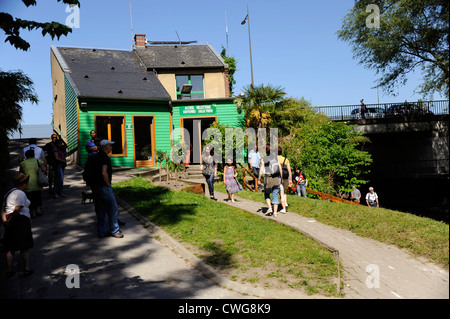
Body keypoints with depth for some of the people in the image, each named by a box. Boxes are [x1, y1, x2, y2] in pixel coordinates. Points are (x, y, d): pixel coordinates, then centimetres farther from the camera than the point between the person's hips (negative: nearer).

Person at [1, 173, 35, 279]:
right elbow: (17, 209, -19)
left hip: (10, 221, 8)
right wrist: (10, 220, -10)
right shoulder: (21, 193, -9)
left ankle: (9, 270, 12)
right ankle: (26, 268, 6)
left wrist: (5, 220, 0)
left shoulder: (9, 193, 18)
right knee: (25, 246, 3)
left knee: (10, 247, 9)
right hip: (21, 219, -8)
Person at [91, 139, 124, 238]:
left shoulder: (98, 156, 15)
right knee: (113, 207, 0)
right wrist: (108, 184, -10)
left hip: (95, 186, 10)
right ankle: (114, 231, 7)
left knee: (101, 209, 13)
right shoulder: (104, 157, -15)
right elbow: (104, 173, -23)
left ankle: (102, 232, 18)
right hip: (103, 186, -10)